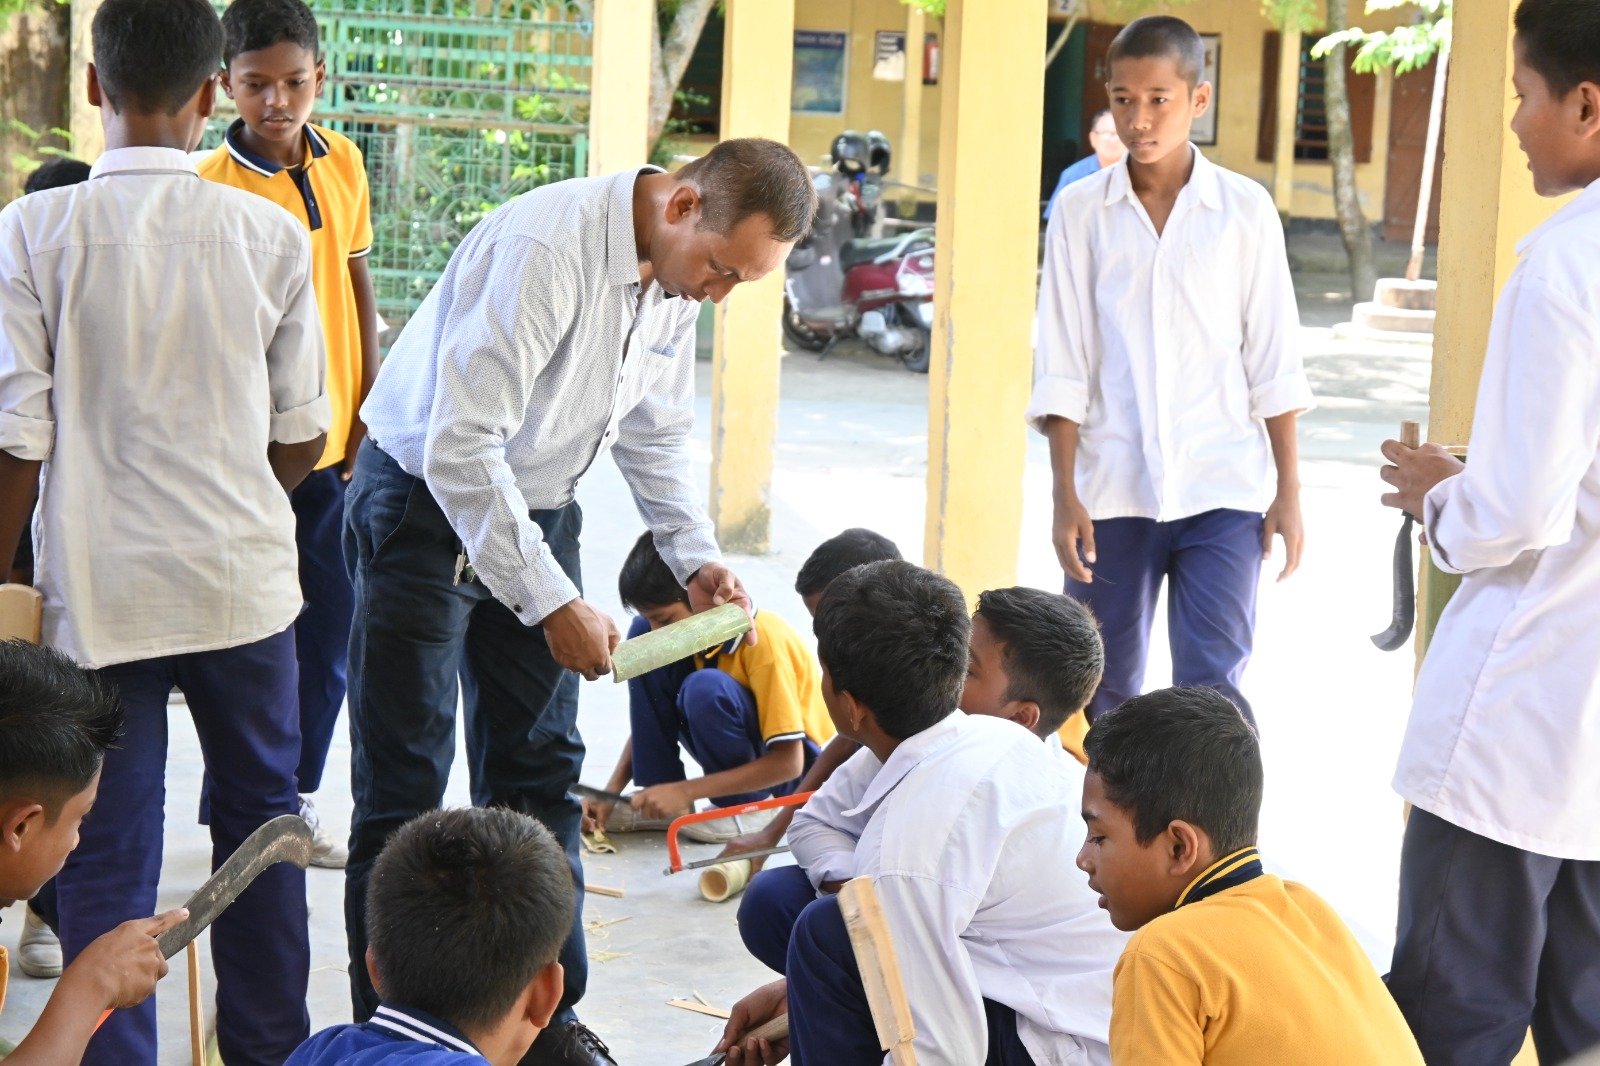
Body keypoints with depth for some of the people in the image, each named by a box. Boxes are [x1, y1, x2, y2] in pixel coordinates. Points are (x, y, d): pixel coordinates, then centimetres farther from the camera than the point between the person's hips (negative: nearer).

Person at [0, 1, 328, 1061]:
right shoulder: (270, 235, -5)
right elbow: (302, 432, 2)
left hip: (100, 585, -2)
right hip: (244, 575, 2)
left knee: (109, 851, 4)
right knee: (261, 814, 18)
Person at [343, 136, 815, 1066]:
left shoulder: (677, 275, -4)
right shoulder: (543, 247, -30)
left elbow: (656, 437, 12)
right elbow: (460, 448, -31)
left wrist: (697, 559, -3)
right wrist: (554, 604, -29)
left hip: (539, 507, 8)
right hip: (428, 503, -8)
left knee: (541, 771, 11)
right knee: (404, 786, -3)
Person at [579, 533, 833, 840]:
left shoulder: (763, 639, -27)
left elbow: (788, 761, -28)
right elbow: (650, 720, 5)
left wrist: (686, 791, -30)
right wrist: (611, 792, -10)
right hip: (737, 762, 7)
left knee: (706, 689, -35)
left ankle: (748, 806, -13)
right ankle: (658, 800, -7)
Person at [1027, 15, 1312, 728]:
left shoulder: (1244, 209, 2)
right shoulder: (1082, 210, 3)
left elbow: (1273, 364, 5)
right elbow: (1063, 368, 3)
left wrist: (1288, 490, 2)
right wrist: (1065, 496, -2)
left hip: (1223, 490, -1)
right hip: (1113, 492, 1)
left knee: (1211, 690, -7)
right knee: (1104, 695, 7)